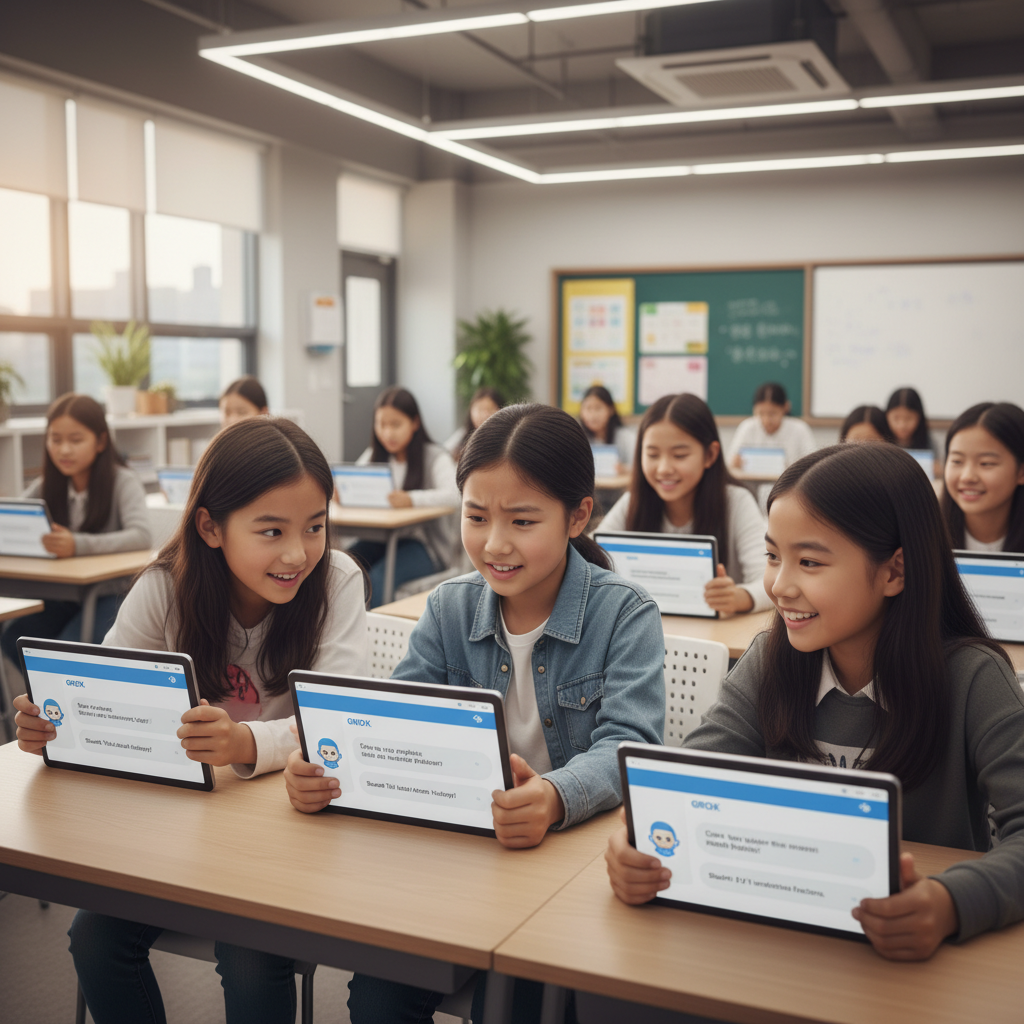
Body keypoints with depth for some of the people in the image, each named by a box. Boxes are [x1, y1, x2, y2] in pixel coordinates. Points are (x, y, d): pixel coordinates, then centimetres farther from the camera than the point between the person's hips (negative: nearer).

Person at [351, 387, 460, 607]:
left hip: (426, 544, -5)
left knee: (378, 577, -31)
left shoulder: (435, 457, -7)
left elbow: (454, 495, -24)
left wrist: (411, 499, -41)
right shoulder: (374, 456, 12)